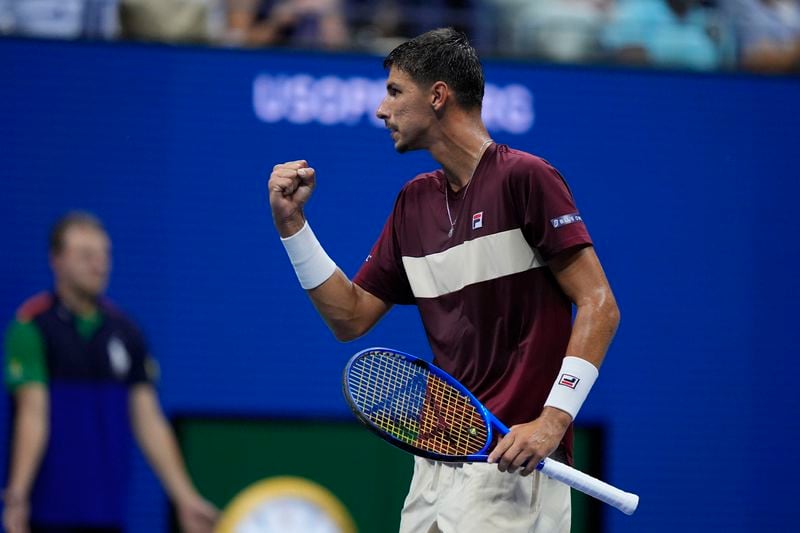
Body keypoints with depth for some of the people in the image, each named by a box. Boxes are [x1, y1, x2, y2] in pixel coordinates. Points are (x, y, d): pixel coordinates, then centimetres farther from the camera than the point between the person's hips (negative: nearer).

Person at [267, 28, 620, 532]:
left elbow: (599, 306, -13)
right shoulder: (414, 201, 15)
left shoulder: (523, 178, -9)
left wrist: (553, 420, -21)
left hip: (511, 462, -7)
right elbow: (351, 317, 18)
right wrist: (291, 221, 9)